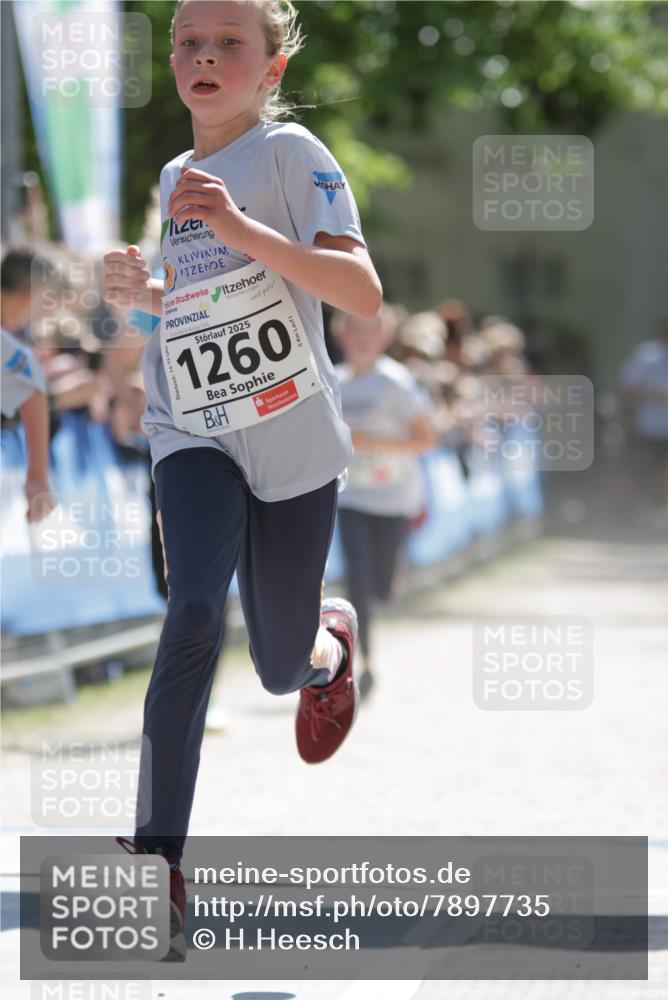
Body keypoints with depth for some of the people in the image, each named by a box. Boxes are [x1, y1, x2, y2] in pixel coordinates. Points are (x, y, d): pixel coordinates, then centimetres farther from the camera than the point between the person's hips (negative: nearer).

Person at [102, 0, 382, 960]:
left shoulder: (292, 154, -8)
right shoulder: (172, 180, 9)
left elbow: (363, 293, -20)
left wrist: (243, 228, -30)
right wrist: (139, 288, 3)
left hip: (295, 443, -2)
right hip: (196, 437, 2)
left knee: (281, 667, 10)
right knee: (193, 618, -25)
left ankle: (330, 637, 50)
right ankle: (157, 863, -26)